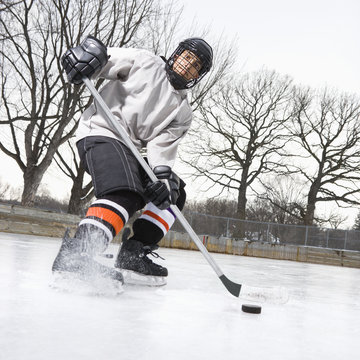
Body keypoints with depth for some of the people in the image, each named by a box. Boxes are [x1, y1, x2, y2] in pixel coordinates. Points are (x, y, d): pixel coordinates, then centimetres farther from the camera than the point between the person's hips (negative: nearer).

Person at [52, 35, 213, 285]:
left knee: (173, 194, 4)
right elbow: (103, 59, 2)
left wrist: (163, 175, -19)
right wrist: (86, 54, -23)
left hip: (130, 151, 8)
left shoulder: (183, 113, 16)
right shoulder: (145, 63, 6)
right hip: (101, 133, -8)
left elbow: (163, 145, 1)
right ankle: (74, 255, -45)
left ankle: (133, 255, -4)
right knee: (126, 195, -32)